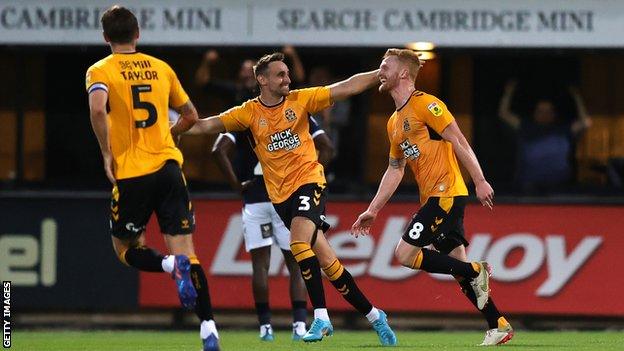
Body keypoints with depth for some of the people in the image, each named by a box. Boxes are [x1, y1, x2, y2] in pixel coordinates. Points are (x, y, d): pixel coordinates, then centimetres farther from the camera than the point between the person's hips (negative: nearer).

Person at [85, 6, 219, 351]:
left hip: (130, 174, -3)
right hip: (168, 167, 3)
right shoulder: (161, 68, 12)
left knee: (126, 248, 15)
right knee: (185, 250, 1)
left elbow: (98, 108, -22)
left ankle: (172, 265, -16)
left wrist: (107, 153, -11)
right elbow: (190, 116, 20)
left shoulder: (100, 71, -1)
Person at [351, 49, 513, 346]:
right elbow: (395, 170, 25)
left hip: (445, 193, -9)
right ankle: (499, 326, 9)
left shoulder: (425, 104, -9)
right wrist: (372, 210, 22)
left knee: (405, 254, -15)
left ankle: (475, 271, -8)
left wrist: (479, 181, -20)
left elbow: (458, 141, -14)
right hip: (433, 198, 9)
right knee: (457, 263, 7)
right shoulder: (394, 123, 19)